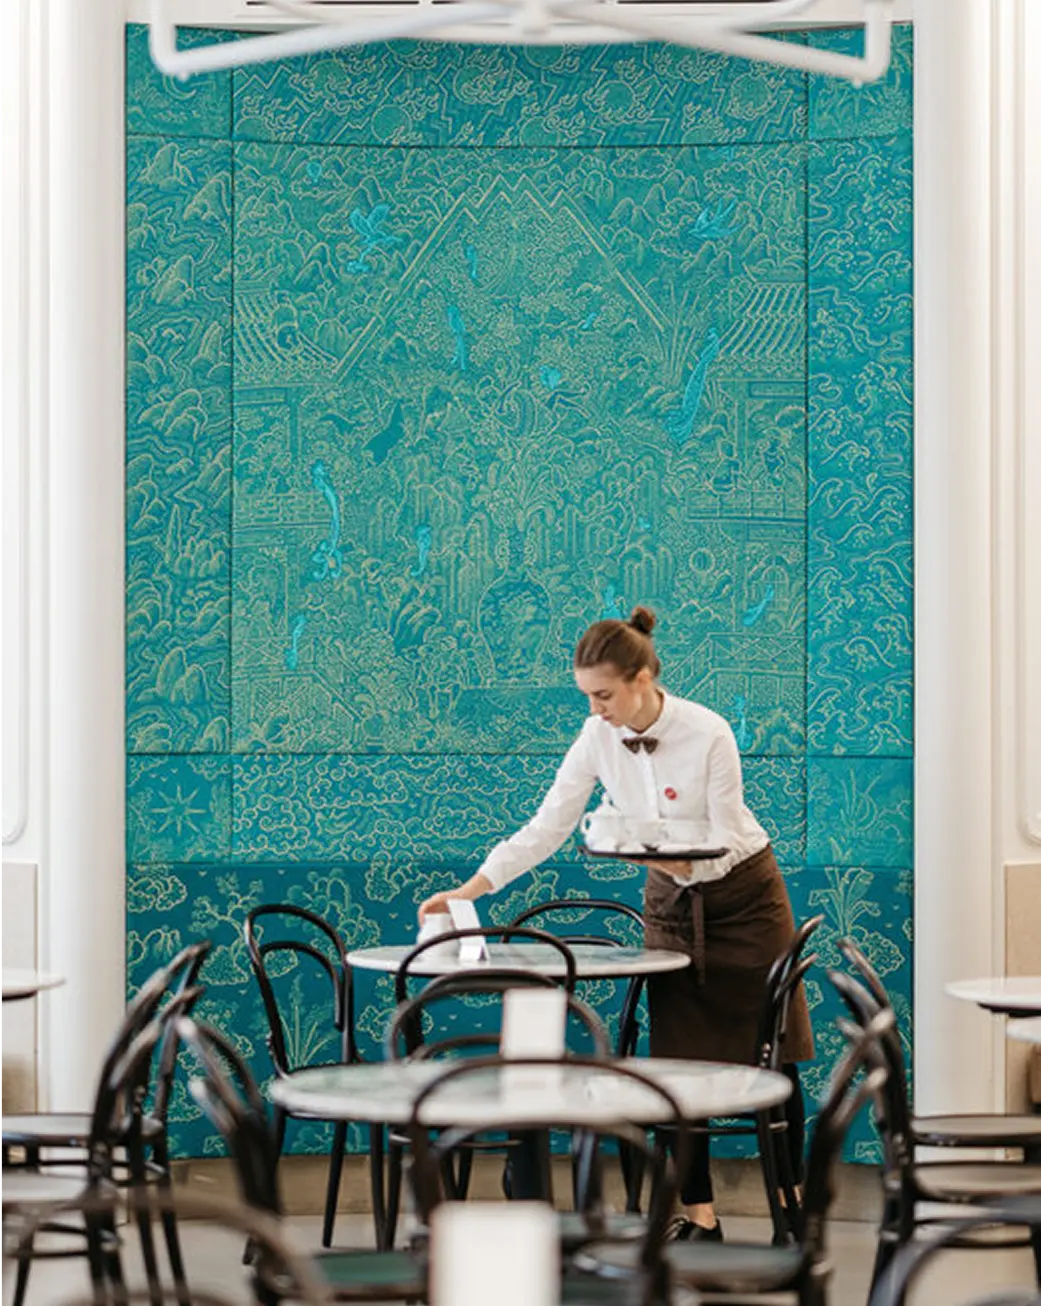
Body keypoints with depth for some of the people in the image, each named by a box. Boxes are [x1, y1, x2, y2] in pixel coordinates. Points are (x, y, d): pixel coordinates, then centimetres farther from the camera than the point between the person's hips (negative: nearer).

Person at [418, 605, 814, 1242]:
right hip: (670, 903, 4)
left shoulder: (709, 734, -27)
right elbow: (546, 827, -12)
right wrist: (471, 887, -21)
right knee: (679, 1062, 0)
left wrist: (683, 860, -42)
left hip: (743, 895, -4)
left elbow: (724, 843, -22)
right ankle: (699, 1214, 4)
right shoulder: (599, 738, -13)